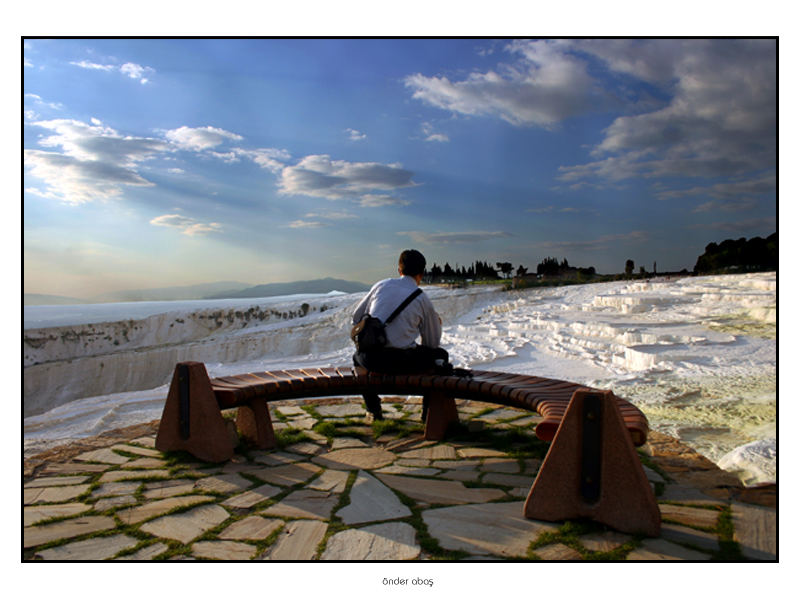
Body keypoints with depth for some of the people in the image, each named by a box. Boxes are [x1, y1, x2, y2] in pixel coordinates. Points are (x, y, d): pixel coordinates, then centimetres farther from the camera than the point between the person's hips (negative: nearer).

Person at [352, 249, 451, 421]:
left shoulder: (381, 285, 9)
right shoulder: (423, 299, 4)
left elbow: (356, 317, 16)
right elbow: (432, 342, 13)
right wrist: (437, 325, 34)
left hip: (370, 359, 3)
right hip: (401, 361, -3)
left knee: (358, 356, 38)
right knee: (441, 356, 21)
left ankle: (373, 409, 36)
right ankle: (428, 411, 23)